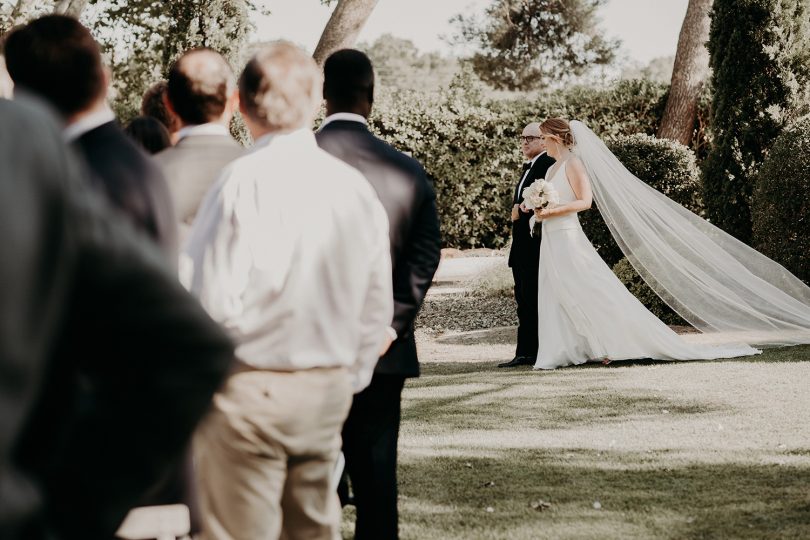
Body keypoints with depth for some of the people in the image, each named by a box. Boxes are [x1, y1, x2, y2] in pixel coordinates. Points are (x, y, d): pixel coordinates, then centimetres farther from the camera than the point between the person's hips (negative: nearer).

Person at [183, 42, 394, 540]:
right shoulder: (356, 186, 3)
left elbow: (214, 299, -17)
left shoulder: (244, 181, -14)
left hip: (250, 387, -5)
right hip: (328, 393, 5)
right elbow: (377, 307, 9)